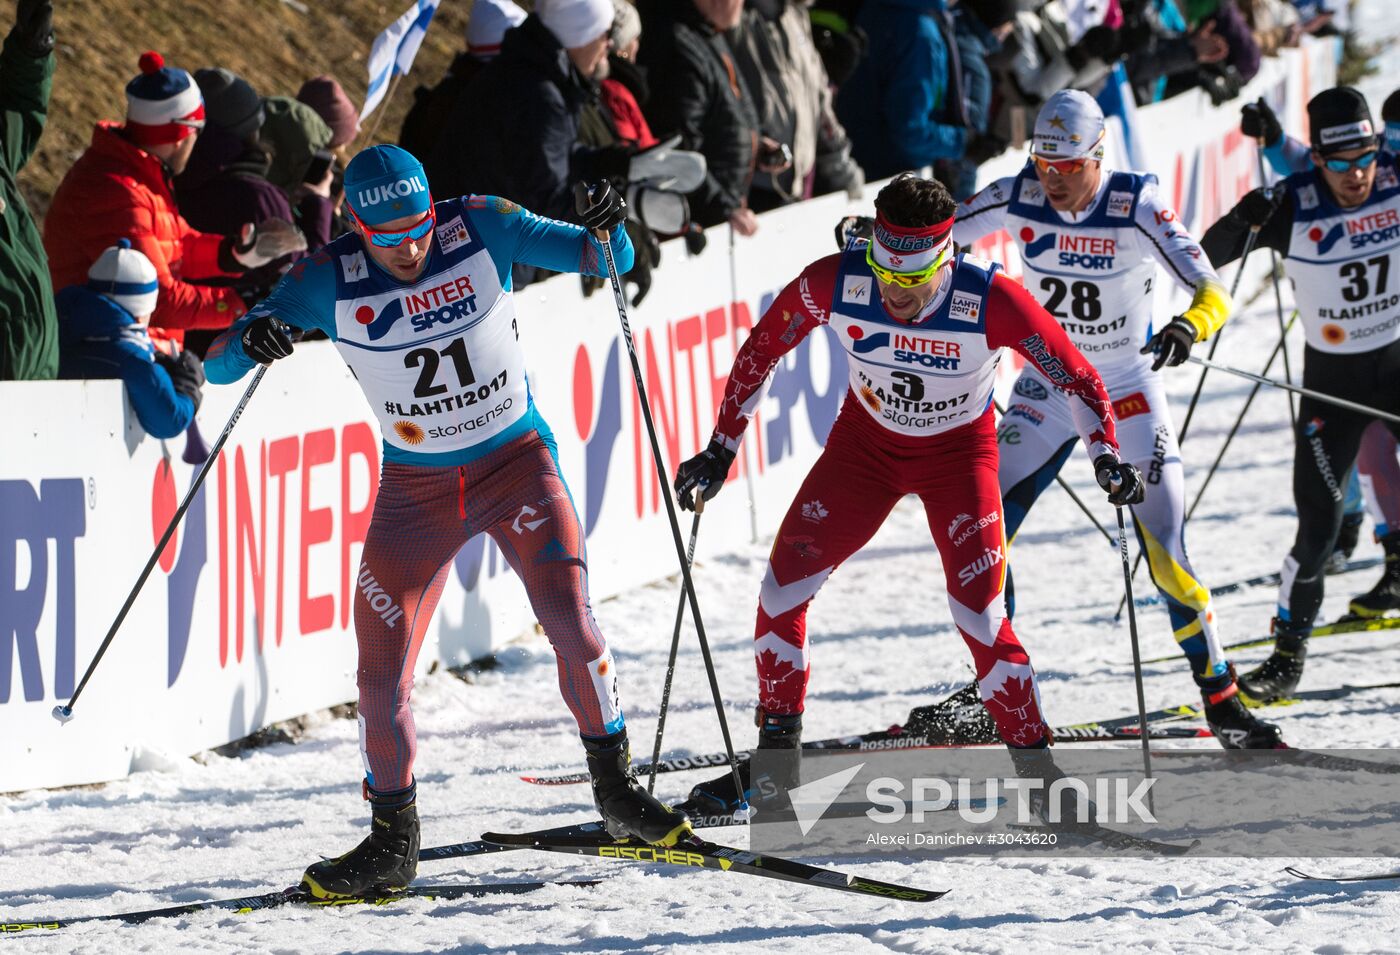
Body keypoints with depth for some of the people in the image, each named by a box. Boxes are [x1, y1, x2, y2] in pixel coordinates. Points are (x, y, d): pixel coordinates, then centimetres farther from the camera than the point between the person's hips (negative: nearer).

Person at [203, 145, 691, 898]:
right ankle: (393, 840, 16)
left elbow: (607, 260, -11)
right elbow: (218, 364, -16)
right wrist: (248, 342, -39)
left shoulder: (480, 228, -15)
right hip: (415, 488, 1)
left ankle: (615, 788, 0)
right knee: (381, 671, -3)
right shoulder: (329, 281, -15)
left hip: (515, 462, -1)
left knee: (569, 620, -19)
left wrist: (605, 229, -34)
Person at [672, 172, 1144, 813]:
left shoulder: (990, 302, -31)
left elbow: (1076, 376, -17)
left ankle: (1036, 766, -1)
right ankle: (776, 753, 11)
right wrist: (721, 449, -5)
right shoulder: (833, 285, -26)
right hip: (865, 441, 3)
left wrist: (1105, 456, -29)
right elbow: (761, 351, -8)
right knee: (783, 585, -6)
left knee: (978, 615, -15)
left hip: (958, 452, -3)